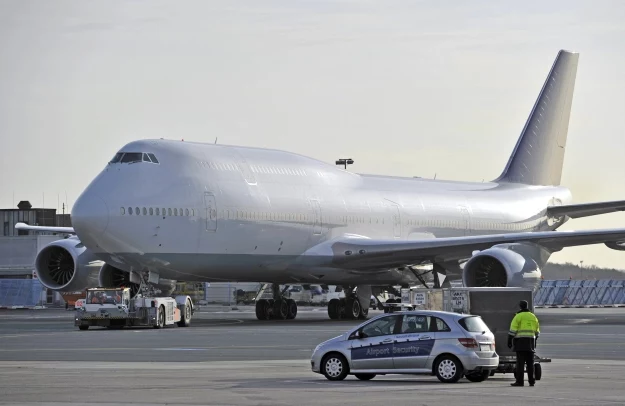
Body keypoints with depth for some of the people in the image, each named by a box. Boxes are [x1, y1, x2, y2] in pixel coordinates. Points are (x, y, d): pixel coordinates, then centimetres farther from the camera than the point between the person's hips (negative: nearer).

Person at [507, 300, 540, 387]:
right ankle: (531, 381, 10)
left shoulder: (518, 316, -3)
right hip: (530, 342, 5)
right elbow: (537, 331, 19)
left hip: (520, 341, -5)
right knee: (530, 363, 10)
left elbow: (513, 330, -10)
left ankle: (519, 381, -11)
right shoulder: (533, 316, 14)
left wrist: (509, 341, -6)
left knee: (520, 362, -7)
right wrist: (535, 342, 27)